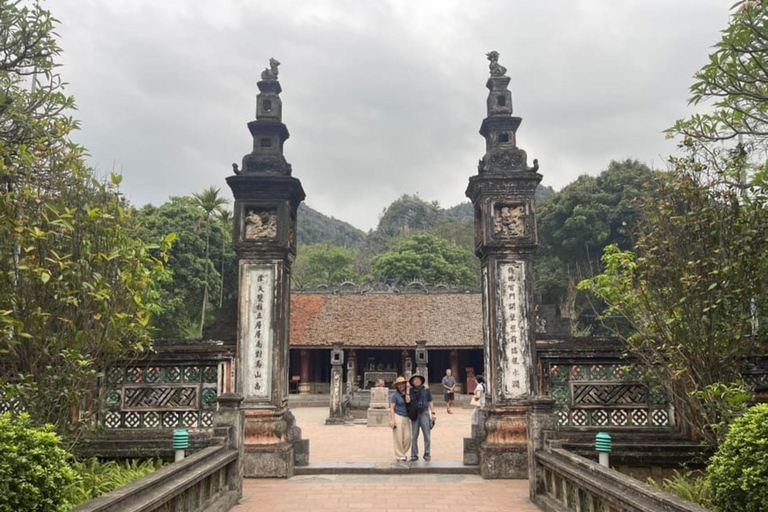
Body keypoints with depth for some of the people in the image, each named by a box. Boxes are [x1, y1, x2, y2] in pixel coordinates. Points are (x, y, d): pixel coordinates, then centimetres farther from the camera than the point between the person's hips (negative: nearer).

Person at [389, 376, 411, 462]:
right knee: (398, 438, -2)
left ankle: (403, 453, 23)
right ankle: (400, 456, 9)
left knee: (407, 437, 3)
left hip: (406, 418, 5)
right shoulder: (395, 395, -5)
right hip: (398, 417, -5)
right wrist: (392, 420, -14)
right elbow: (392, 408, -9)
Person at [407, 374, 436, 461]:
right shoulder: (411, 390, 5)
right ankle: (414, 455, 13)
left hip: (424, 413, -1)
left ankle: (427, 454, 8)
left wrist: (433, 413, 1)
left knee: (427, 435, -1)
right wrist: (407, 389, -8)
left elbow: (430, 402, 7)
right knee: (414, 436, 5)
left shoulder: (426, 389, 5)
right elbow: (407, 400, -11)